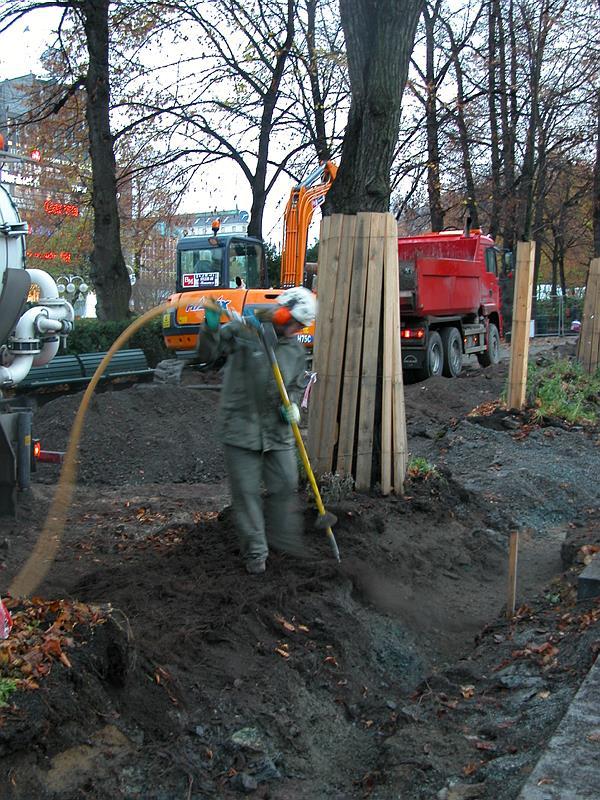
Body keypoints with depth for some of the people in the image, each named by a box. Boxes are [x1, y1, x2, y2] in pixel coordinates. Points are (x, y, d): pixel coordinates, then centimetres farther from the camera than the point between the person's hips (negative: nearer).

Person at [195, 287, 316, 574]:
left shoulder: (295, 348, 7)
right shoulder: (242, 330, -9)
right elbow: (207, 353, -13)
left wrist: (291, 405, -6)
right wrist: (211, 328, -32)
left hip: (278, 429, 5)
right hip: (240, 426, -5)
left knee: (285, 484, 7)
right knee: (247, 491, 0)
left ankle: (278, 535, 30)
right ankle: (255, 551, 12)